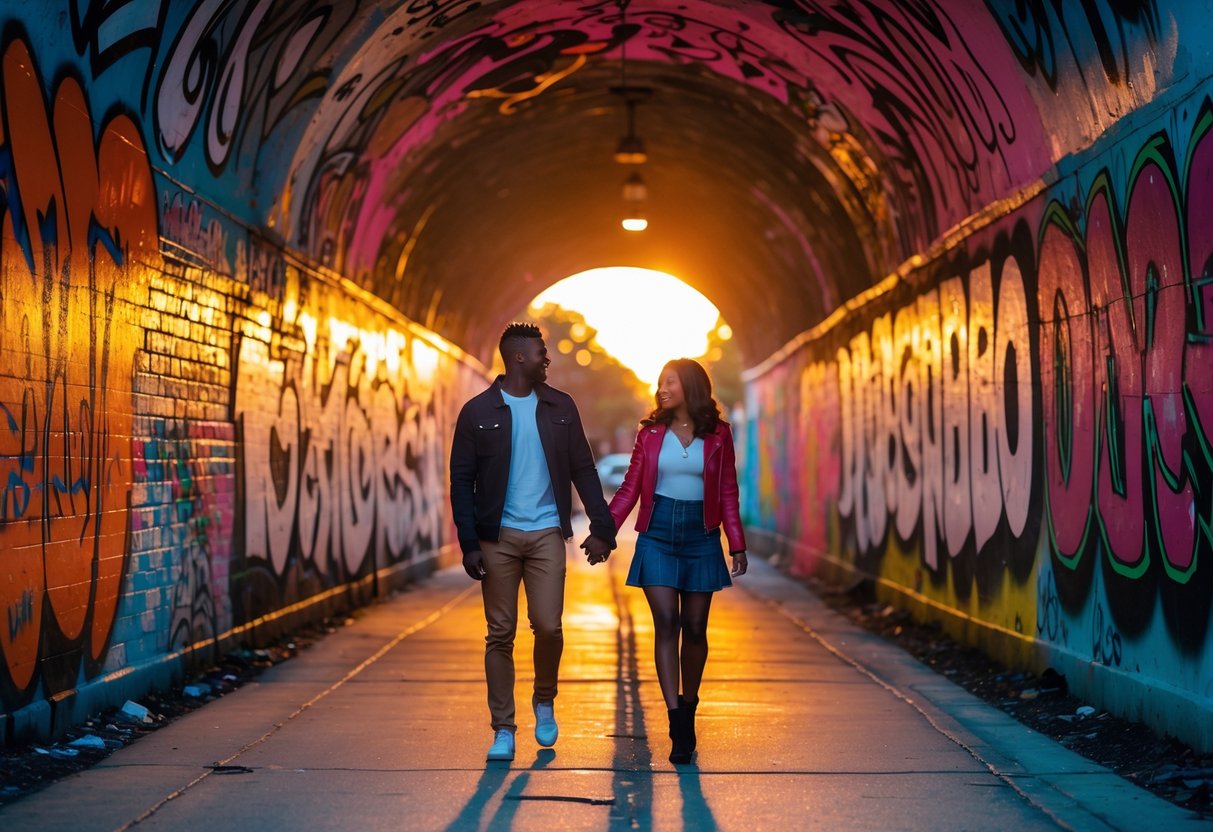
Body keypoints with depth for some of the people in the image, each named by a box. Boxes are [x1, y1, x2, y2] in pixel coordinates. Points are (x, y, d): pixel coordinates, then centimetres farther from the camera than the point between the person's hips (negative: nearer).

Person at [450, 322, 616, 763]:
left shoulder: (560, 407, 6)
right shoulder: (478, 411, -1)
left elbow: (583, 469, 9)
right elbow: (462, 481, 0)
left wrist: (602, 526, 1)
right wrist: (469, 544, -7)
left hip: (547, 533, 1)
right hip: (497, 536, -1)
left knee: (548, 626, -7)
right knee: (500, 634, 2)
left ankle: (544, 702, 20)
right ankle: (503, 729, 11)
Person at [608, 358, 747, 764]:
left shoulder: (718, 435, 4)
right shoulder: (650, 433, 6)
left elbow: (728, 494, 5)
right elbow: (630, 488, 5)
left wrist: (737, 545, 0)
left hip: (700, 537, 0)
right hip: (657, 536, 0)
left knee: (695, 629, 4)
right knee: (666, 624, -10)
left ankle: (689, 705, 25)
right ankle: (678, 723, -12)